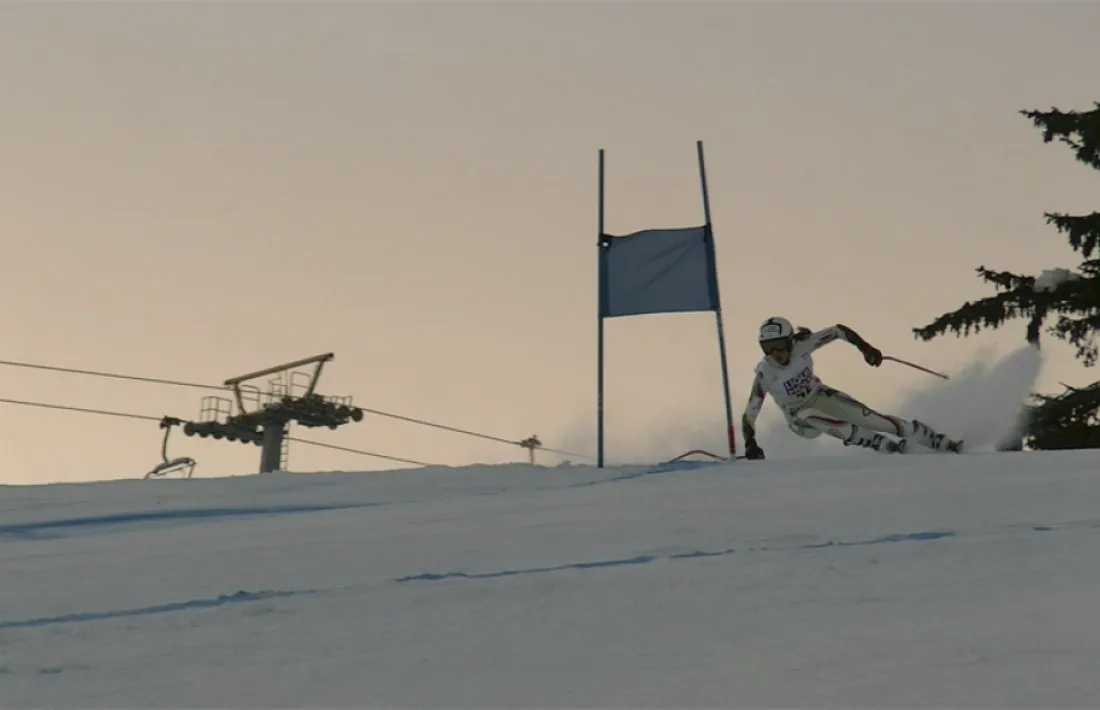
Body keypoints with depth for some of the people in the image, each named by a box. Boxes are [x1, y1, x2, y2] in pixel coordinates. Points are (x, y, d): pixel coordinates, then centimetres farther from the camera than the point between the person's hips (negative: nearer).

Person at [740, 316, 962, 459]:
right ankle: (888, 447, -37)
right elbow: (749, 415, -27)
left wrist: (864, 347, -24)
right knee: (816, 418, -37)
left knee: (874, 419, -12)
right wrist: (750, 444, -42)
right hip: (801, 417, -2)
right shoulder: (764, 374, -28)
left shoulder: (802, 346, -24)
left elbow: (838, 330, -12)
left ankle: (941, 442, -3)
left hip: (820, 396, 2)